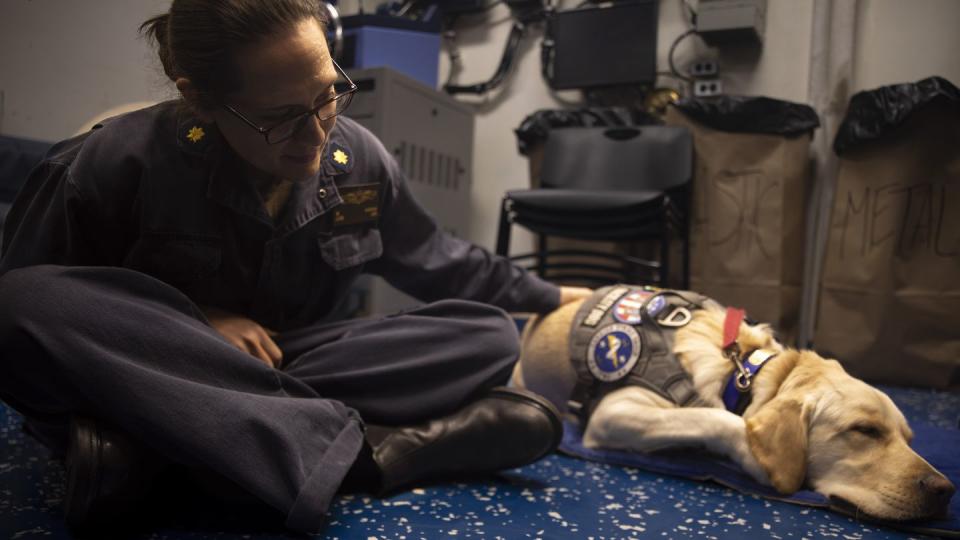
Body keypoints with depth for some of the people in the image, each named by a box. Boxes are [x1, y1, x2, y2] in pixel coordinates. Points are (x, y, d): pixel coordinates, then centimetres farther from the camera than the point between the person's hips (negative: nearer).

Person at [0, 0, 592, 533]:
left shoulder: (359, 161, -4)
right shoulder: (118, 164, -15)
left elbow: (443, 264, 11)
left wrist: (549, 299, 15)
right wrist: (196, 325, -18)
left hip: (277, 368, 4)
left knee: (490, 339, -16)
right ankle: (341, 444, -33)